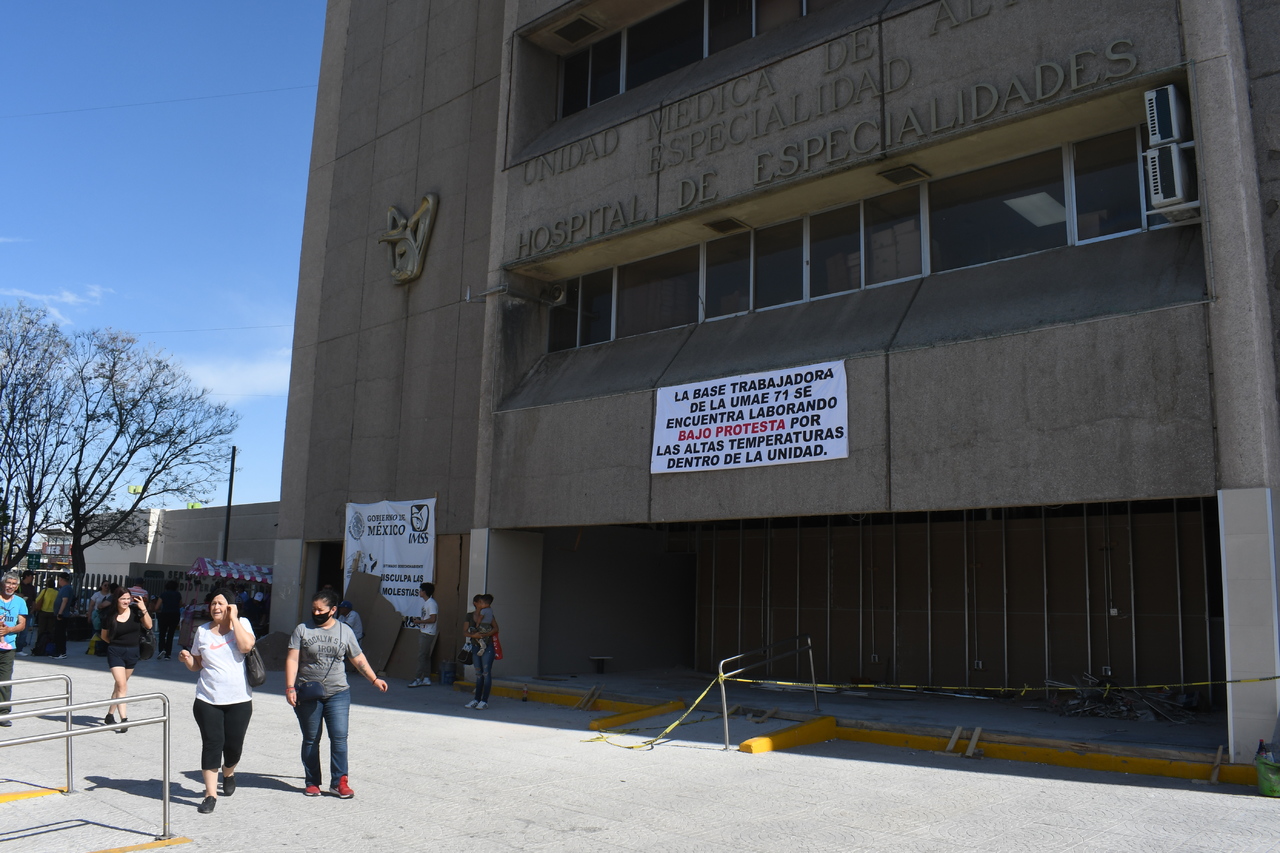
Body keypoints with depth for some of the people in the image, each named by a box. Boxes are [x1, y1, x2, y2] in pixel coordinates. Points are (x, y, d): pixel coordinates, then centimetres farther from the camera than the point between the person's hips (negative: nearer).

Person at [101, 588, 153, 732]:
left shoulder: (135, 611, -4)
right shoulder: (111, 616, -5)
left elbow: (148, 626, -10)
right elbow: (104, 635, 10)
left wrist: (144, 610, -20)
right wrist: (116, 643, 1)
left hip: (132, 653, 3)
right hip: (115, 653, -3)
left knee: (120, 685, 15)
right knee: (122, 685, -12)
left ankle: (110, 714, 30)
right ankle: (124, 719, -14)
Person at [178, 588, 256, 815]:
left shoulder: (242, 623, -1)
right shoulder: (203, 631, 6)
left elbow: (246, 646, -21)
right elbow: (197, 665, 15)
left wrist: (233, 618, -15)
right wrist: (186, 659, -8)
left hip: (239, 700, -1)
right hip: (208, 700, 1)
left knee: (233, 745, 6)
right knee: (212, 744, -4)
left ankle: (228, 773, 38)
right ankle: (210, 795, 5)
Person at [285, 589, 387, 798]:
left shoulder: (345, 631, 6)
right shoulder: (302, 630, 2)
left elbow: (358, 659, 15)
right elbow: (292, 659, -4)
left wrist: (374, 679, 13)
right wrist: (290, 687, -14)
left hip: (338, 693, 1)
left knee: (339, 736, -7)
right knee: (311, 740, 7)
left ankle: (339, 782, 2)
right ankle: (312, 782, 20)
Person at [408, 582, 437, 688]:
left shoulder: (431, 603, -15)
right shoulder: (426, 603, 16)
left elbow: (432, 619, -23)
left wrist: (419, 621, -16)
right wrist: (417, 619, 11)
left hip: (427, 634, -10)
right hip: (424, 632, 10)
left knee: (422, 656, -9)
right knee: (425, 656, 11)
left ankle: (419, 679, -7)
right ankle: (426, 679, 14)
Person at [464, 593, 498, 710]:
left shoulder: (487, 613, -1)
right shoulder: (469, 615, 9)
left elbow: (496, 629, -6)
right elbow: (466, 632, 5)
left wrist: (485, 635, -16)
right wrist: (474, 635, -14)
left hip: (487, 646, -4)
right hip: (476, 647, 5)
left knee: (486, 673, -6)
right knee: (478, 674, 10)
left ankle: (484, 701, -6)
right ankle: (477, 699, 14)